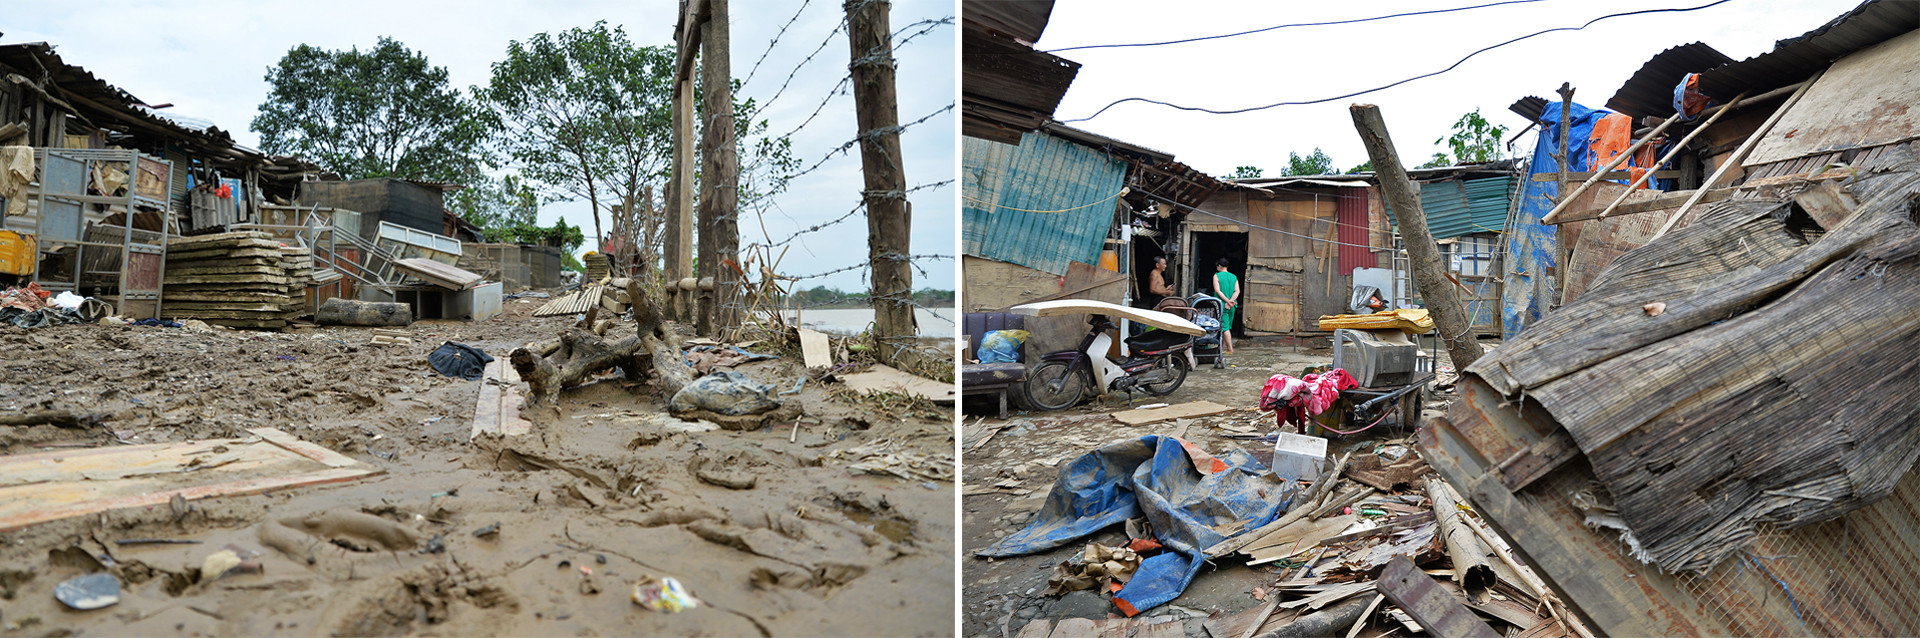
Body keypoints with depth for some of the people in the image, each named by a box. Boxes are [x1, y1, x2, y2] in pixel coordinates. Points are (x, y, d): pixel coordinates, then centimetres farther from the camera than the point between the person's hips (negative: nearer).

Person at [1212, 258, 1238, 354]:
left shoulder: (1217, 276, -3)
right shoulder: (1234, 277, 11)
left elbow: (1217, 290, -14)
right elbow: (1237, 291, -1)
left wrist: (1227, 301, -16)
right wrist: (1230, 301, -11)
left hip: (1222, 305, -6)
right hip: (1232, 306, 6)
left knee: (1225, 327, -5)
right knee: (1227, 327, 14)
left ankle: (1230, 349, -10)